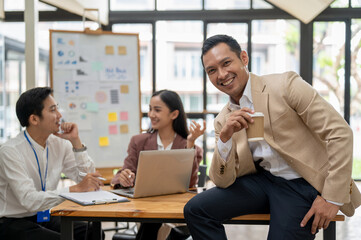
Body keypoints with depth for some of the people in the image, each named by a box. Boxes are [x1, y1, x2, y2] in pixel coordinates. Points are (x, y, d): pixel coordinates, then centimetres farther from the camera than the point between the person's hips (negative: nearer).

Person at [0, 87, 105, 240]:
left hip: (45, 218, 5)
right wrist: (76, 189, -33)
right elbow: (29, 200, -26)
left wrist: (76, 141, -8)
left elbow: (88, 179, 1)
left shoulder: (59, 144, 1)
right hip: (13, 222, -5)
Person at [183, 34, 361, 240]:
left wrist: (333, 198, -18)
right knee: (195, 209, -11)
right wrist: (225, 137, -18)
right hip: (261, 180, 5)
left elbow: (340, 133, -15)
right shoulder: (223, 120, 5)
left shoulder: (286, 85, -12)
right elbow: (223, 181, 0)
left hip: (302, 183, -4)